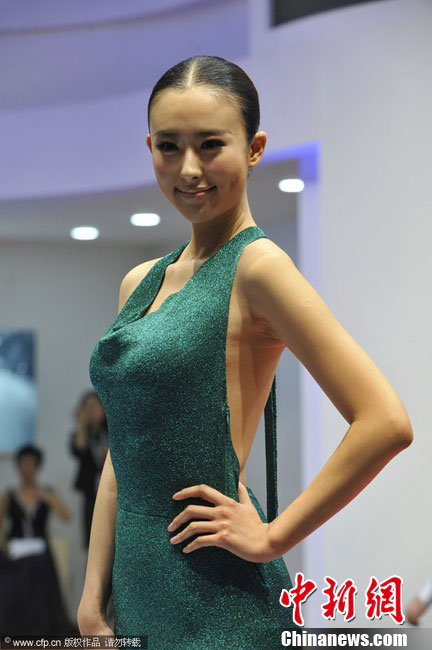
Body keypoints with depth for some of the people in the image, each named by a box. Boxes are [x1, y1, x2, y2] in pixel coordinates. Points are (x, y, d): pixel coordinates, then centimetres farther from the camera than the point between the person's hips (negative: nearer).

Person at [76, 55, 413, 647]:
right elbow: (123, 456, 12)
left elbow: (386, 423, -21)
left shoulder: (256, 266, -13)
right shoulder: (140, 282, 9)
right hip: (138, 590, 7)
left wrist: (272, 536, -14)